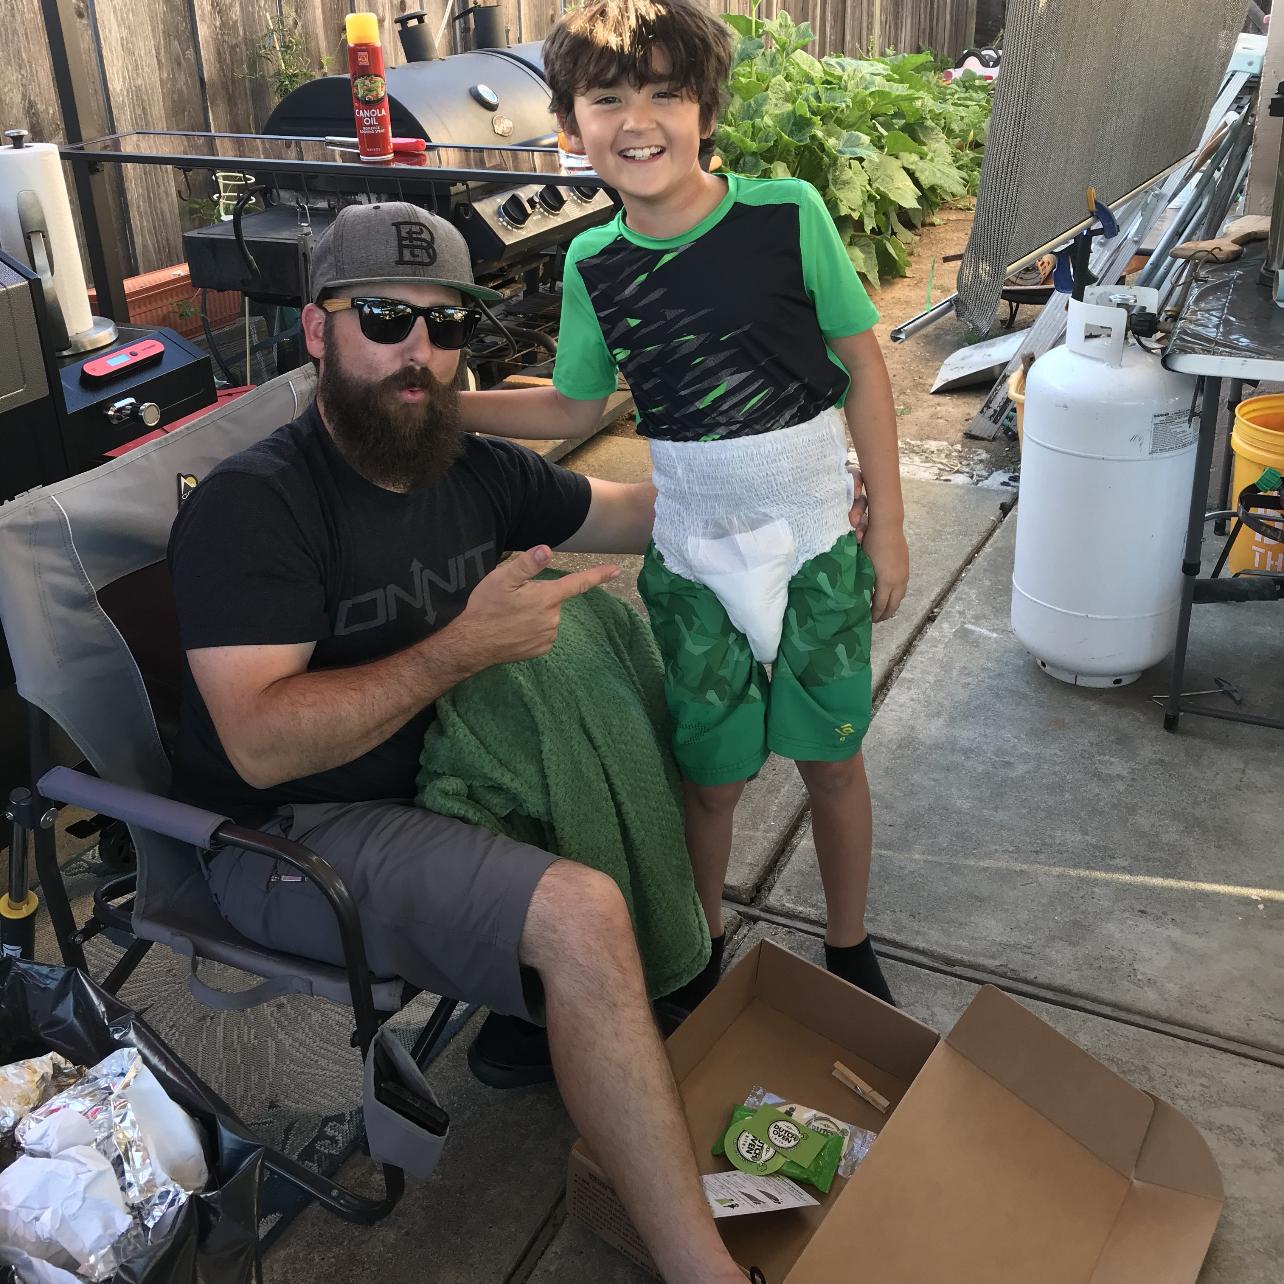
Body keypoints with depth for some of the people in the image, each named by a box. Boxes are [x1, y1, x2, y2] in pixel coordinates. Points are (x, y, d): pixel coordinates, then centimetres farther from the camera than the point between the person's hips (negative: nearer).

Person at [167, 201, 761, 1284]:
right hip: (293, 836, -8)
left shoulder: (473, 471, 4)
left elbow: (637, 512, 15)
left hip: (439, 775, 8)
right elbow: (261, 743, -27)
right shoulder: (254, 504, -18)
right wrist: (468, 646, -30)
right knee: (581, 914, -28)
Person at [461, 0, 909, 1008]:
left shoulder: (789, 213, -12)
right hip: (689, 556, 2)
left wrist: (888, 526, -4)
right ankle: (703, 952, 36)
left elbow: (863, 367, -5)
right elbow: (576, 410, 8)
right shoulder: (594, 266, -4)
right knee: (710, 771, 10)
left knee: (832, 756, 12)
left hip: (815, 539, -1)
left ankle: (851, 948, 36)